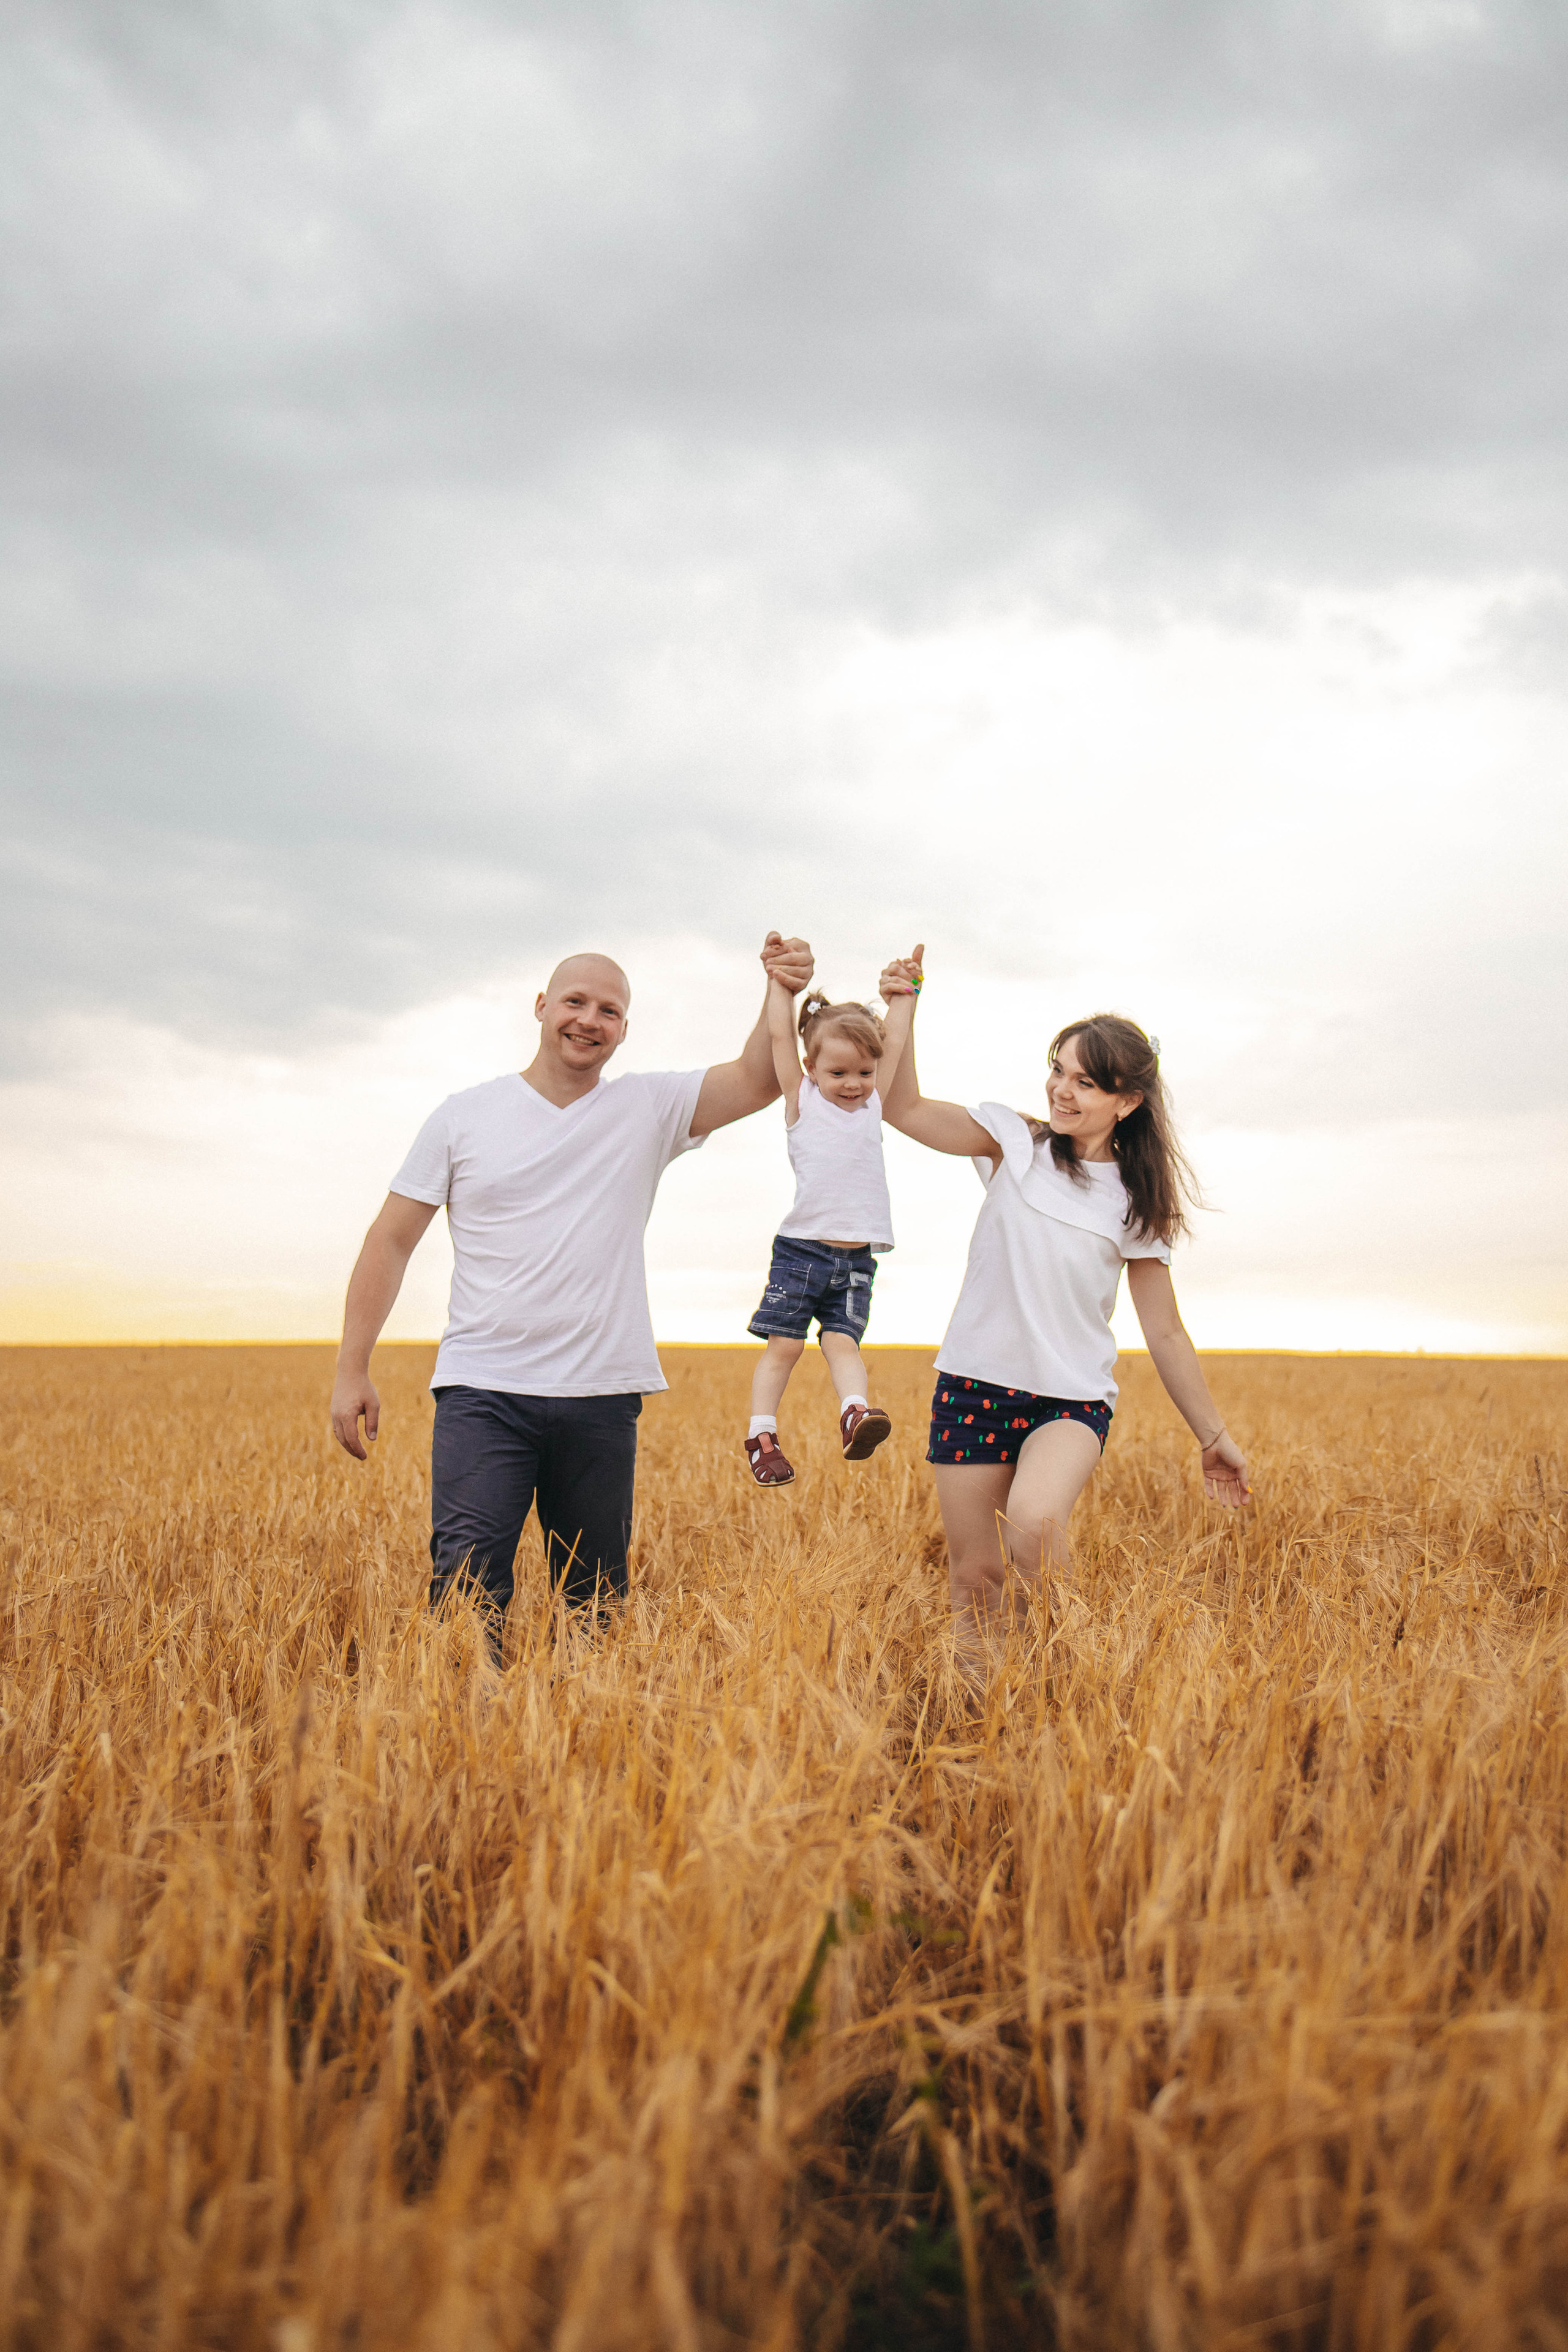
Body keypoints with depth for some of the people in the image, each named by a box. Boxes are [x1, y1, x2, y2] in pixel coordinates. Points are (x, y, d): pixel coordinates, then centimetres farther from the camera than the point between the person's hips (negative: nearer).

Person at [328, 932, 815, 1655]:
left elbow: (757, 1081, -3)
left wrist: (782, 996, -21)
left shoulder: (649, 1107, 7)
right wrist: (351, 1370, 0)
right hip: (484, 1392, -1)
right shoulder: (464, 1115, 4)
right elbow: (390, 1242, 5)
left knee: (595, 1601, 10)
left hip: (601, 1397, 2)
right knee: (467, 1589, -12)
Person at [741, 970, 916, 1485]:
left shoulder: (873, 1103, 15)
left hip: (857, 1258, 3)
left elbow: (894, 1042, 23)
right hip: (801, 1247, -3)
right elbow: (780, 1035, 4)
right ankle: (761, 1434, 5)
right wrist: (780, 979, 9)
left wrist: (903, 991, 27)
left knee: (842, 1339, -6)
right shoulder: (802, 1101, 4)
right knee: (784, 1343, -1)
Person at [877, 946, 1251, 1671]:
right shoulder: (1015, 1141, 2)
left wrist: (1214, 1437, 9)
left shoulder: (1138, 1203, 3)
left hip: (1073, 1399, -1)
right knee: (975, 1577, 3)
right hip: (976, 1386, 1)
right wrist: (904, 1010, -16)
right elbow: (904, 1110, -5)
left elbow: (1165, 1335, 8)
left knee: (1034, 1520, -30)